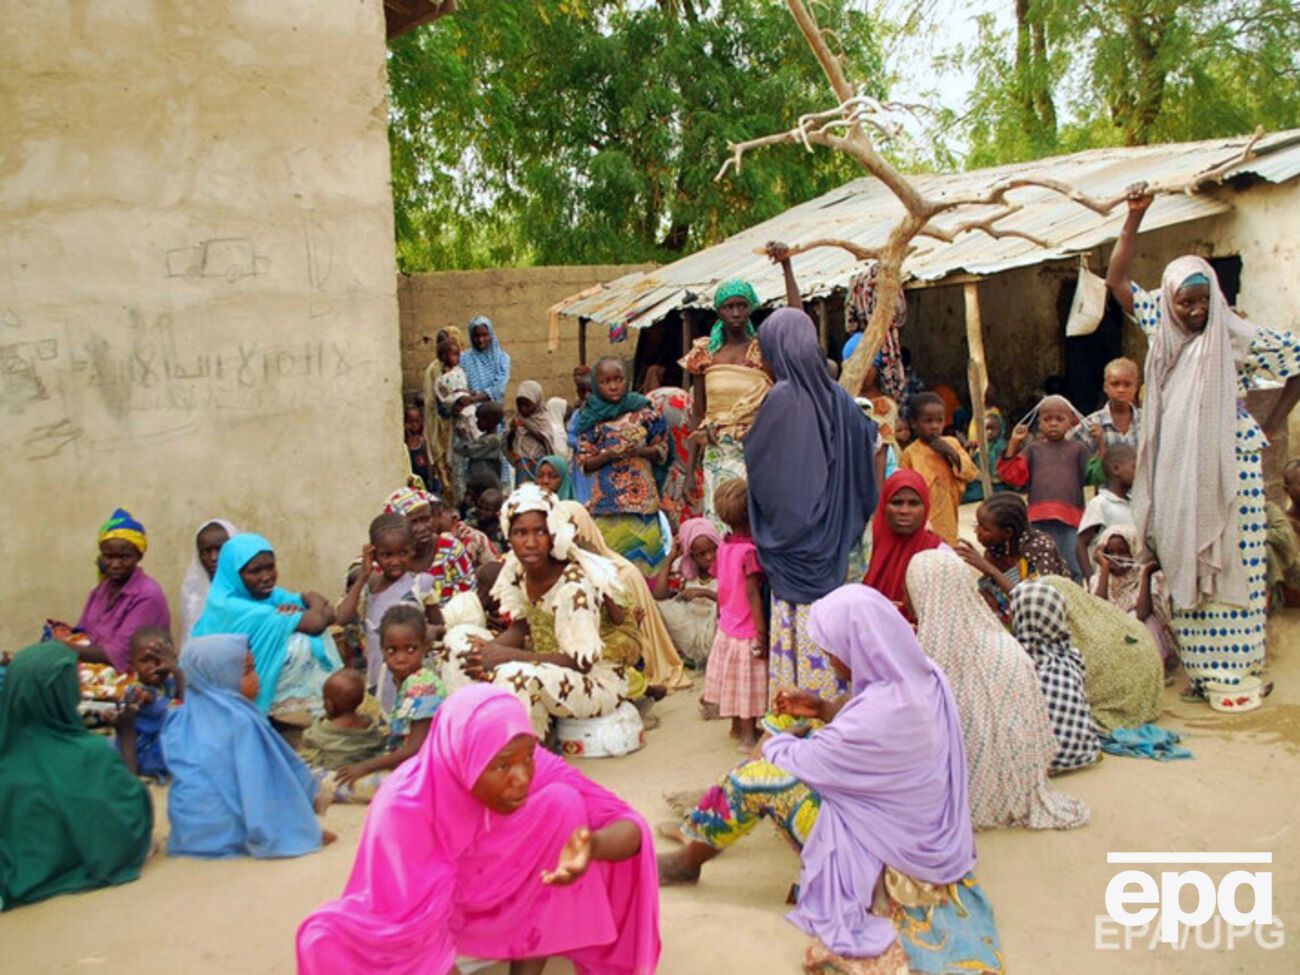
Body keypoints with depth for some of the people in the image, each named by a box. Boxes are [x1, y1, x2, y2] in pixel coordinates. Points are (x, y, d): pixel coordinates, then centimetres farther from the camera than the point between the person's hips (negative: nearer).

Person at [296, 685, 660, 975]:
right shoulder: (403, 808, -33)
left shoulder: (537, 768, -25)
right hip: (428, 921, -2)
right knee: (323, 943, -32)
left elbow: (630, 827, -26)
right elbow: (404, 927, -27)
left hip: (510, 905, 2)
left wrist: (592, 845, -46)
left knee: (564, 802, -25)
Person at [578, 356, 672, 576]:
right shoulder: (592, 419, 3)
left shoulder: (642, 412, 2)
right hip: (608, 500, 0)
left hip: (641, 495, 0)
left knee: (644, 551, 0)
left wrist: (640, 450, -12)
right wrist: (609, 455, -14)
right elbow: (585, 463, 3)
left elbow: (662, 450, 6)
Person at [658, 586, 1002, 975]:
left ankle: (689, 860, 11)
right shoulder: (923, 675, -8)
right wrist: (822, 708, 4)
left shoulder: (882, 712, -33)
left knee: (758, 774, -11)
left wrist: (773, 743, 2)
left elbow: (802, 761, -18)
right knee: (804, 743, 11)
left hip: (891, 848, -9)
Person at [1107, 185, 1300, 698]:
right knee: (1186, 566, 6)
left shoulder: (1238, 337, -7)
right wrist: (1133, 218, -3)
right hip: (1178, 469, 5)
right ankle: (1201, 667, 14)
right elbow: (1117, 281, 6)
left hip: (1229, 464, -4)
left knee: (1230, 565, -2)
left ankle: (1237, 669, 4)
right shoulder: (1162, 328, 6)